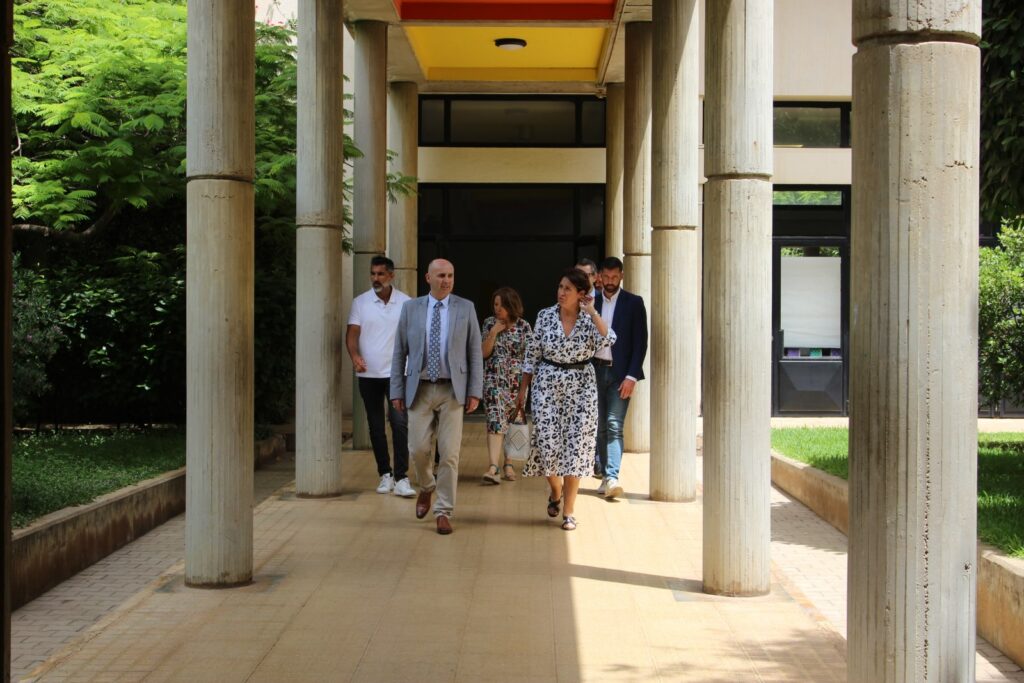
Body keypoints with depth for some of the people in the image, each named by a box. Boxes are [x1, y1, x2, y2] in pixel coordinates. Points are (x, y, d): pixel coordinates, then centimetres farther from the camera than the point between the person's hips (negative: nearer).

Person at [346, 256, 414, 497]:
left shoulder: (405, 302, 1)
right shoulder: (360, 302, 3)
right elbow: (352, 333, -1)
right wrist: (354, 355, -20)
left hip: (396, 373, -2)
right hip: (368, 374, 2)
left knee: (400, 423, -12)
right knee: (376, 427, 9)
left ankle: (401, 477, -10)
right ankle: (385, 474, 20)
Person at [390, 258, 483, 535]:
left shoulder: (466, 308, 3)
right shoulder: (411, 308, 4)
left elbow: (475, 351, 3)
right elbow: (399, 352, 6)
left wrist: (475, 391, -3)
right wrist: (397, 390, 1)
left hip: (452, 389, -1)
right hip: (420, 389, 1)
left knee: (449, 453, -3)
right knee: (419, 449, -2)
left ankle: (443, 512, 7)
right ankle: (427, 488, 30)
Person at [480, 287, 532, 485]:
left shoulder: (523, 326, 0)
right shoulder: (489, 323, 4)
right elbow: (484, 353, 1)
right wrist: (494, 332, -10)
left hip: (516, 380, 1)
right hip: (494, 379, 0)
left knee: (512, 422, 8)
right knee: (496, 420, -14)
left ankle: (508, 465, 22)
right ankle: (493, 466, -24)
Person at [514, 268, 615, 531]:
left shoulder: (589, 319, -2)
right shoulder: (545, 316, 0)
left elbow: (608, 341, -23)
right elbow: (532, 354, 6)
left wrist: (591, 311, -20)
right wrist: (523, 389, 6)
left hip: (581, 386, 0)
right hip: (548, 384, 1)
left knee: (576, 445, -1)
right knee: (548, 443, -3)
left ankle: (569, 510, 9)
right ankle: (556, 490, 29)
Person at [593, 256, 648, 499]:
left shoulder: (634, 303, 1)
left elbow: (640, 342, -3)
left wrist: (631, 376, -11)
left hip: (620, 373, -3)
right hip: (595, 370, 3)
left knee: (614, 426, -12)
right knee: (600, 426, 8)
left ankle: (611, 477, -19)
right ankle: (604, 472, 19)